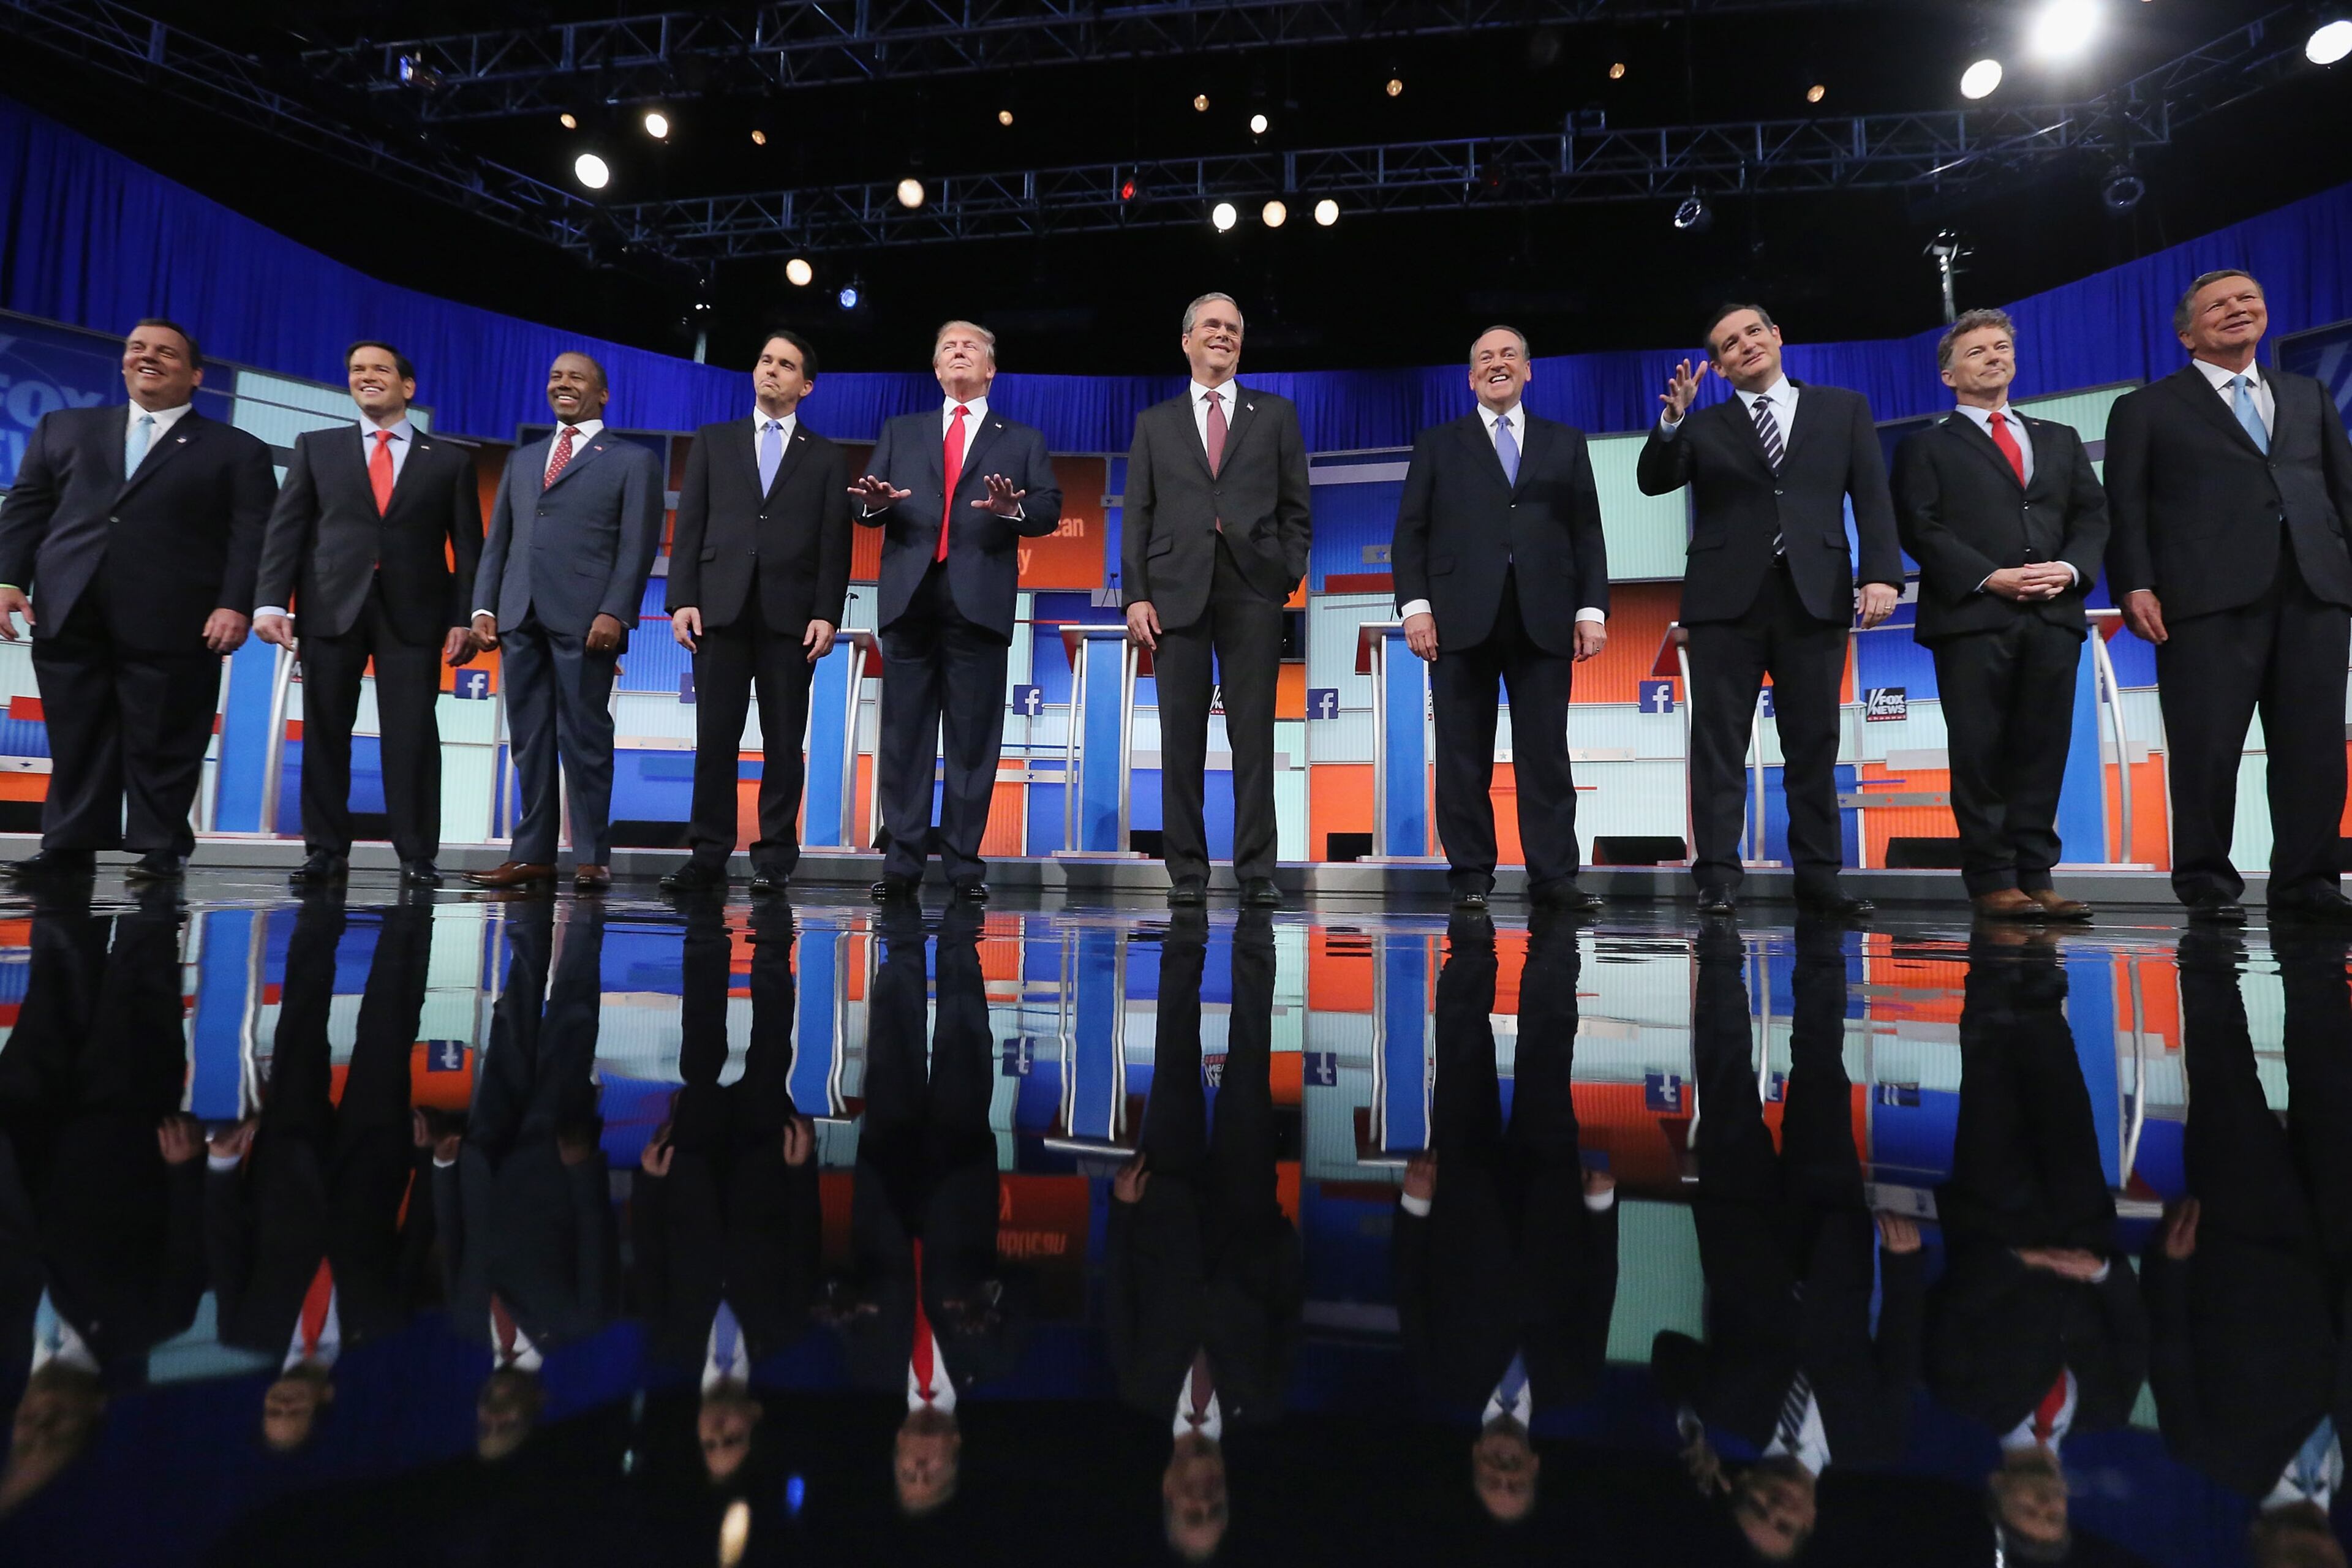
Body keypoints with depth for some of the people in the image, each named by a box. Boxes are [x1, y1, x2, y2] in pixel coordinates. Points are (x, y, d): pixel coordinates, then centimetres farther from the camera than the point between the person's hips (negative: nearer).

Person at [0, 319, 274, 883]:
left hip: (171, 622, -4)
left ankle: (161, 848, 7)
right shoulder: (63, 428, 21)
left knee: (161, 745, 0)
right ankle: (69, 846, 13)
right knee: (74, 741, 7)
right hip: (69, 614, 4)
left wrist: (236, 605, -14)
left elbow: (252, 535, -2)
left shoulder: (237, 450, 9)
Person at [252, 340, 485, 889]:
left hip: (413, 610, -2)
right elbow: (286, 528, 8)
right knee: (325, 732, 3)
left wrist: (465, 618, -4)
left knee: (413, 734, -5)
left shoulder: (450, 459, 11)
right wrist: (272, 601, -4)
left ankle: (417, 856, 0)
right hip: (331, 606, 2)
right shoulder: (316, 447, 15)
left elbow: (467, 546, 6)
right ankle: (326, 851, 11)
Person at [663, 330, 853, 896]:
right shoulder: (713, 442, 17)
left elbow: (835, 544, 5)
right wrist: (683, 599, -1)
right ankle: (709, 855, 5)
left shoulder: (827, 458, 13)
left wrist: (827, 614, -6)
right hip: (721, 609, 1)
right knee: (715, 738, 0)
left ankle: (775, 856, 6)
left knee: (783, 742, 0)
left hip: (790, 614, -1)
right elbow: (689, 525, 10)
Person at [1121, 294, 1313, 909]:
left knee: (1253, 737, -2)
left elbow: (1296, 509, 11)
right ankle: (1187, 872, 7)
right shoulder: (1154, 423, 17)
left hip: (1253, 591, 0)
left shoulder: (1276, 415, 16)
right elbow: (1136, 516, 10)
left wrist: (1287, 578, -1)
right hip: (1177, 592, 1)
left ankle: (1257, 873, 2)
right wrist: (1135, 595, -1)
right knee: (1182, 738, 1)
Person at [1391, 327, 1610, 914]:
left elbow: (1587, 532, 11)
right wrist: (1415, 605, -6)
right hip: (1463, 618, -1)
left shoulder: (1566, 443, 17)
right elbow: (1411, 532, 6)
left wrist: (1592, 609, 0)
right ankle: (1470, 875, 7)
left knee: (1546, 752, 0)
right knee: (1464, 755, 1)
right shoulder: (1438, 444, 14)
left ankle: (1553, 876, 4)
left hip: (1543, 619, 1)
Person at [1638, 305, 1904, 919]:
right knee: (1719, 743, -3)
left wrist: (1881, 573, -7)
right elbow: (1653, 481, -1)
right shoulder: (1705, 427, 12)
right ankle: (1718, 877, 0)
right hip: (1728, 597, -1)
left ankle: (1818, 877, 9)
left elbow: (1872, 497, 6)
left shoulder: (1843, 408, 14)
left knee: (1814, 745, 3)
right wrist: (1673, 420, -16)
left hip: (1815, 594, 1)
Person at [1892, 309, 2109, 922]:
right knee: (1980, 753, -4)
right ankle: (1992, 881, 0)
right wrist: (1991, 578, -12)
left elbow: (2092, 514, 16)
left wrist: (2072, 568, -5)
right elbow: (1921, 529, -2)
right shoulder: (1927, 447, 10)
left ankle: (2035, 876, 6)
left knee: (2043, 751, 2)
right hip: (1972, 617, -4)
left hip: (2054, 617, 4)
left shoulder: (2060, 440, 24)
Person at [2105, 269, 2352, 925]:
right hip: (2210, 598, -4)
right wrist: (2134, 586, -10)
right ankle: (2207, 882, 5)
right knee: (2207, 745, -5)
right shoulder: (2146, 409, 11)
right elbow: (2126, 508, 2)